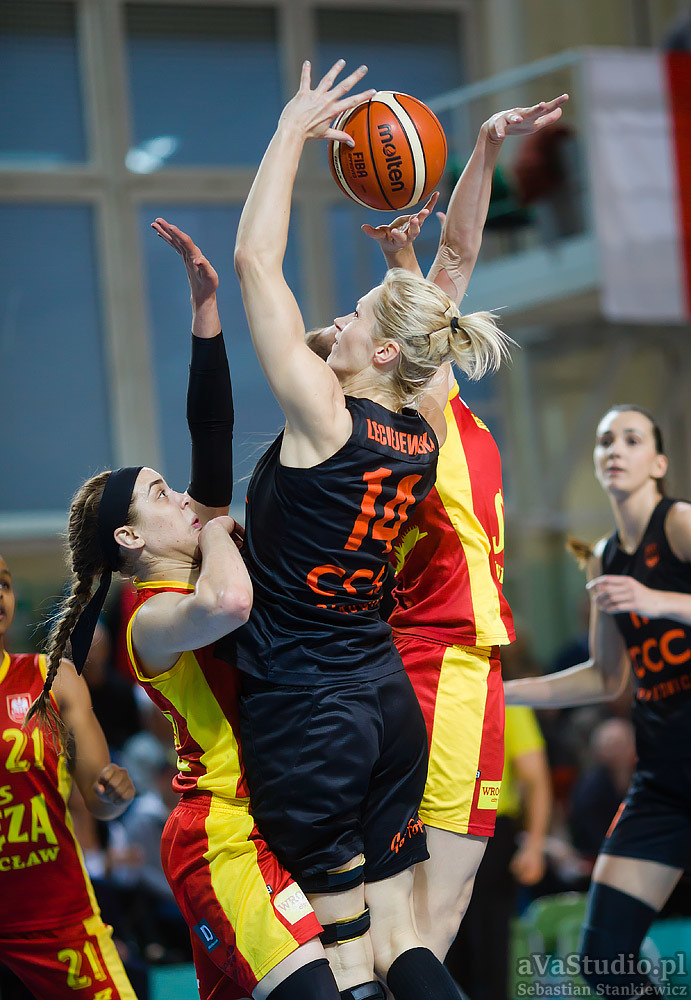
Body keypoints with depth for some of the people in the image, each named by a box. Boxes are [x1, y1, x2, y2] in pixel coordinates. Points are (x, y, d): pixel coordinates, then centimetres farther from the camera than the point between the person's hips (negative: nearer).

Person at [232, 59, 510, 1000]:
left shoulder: (325, 417, -15)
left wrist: (294, 127, -5)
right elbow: (442, 298, 17)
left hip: (304, 710, -7)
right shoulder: (427, 434, 2)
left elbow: (256, 258, -13)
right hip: (387, 698, 7)